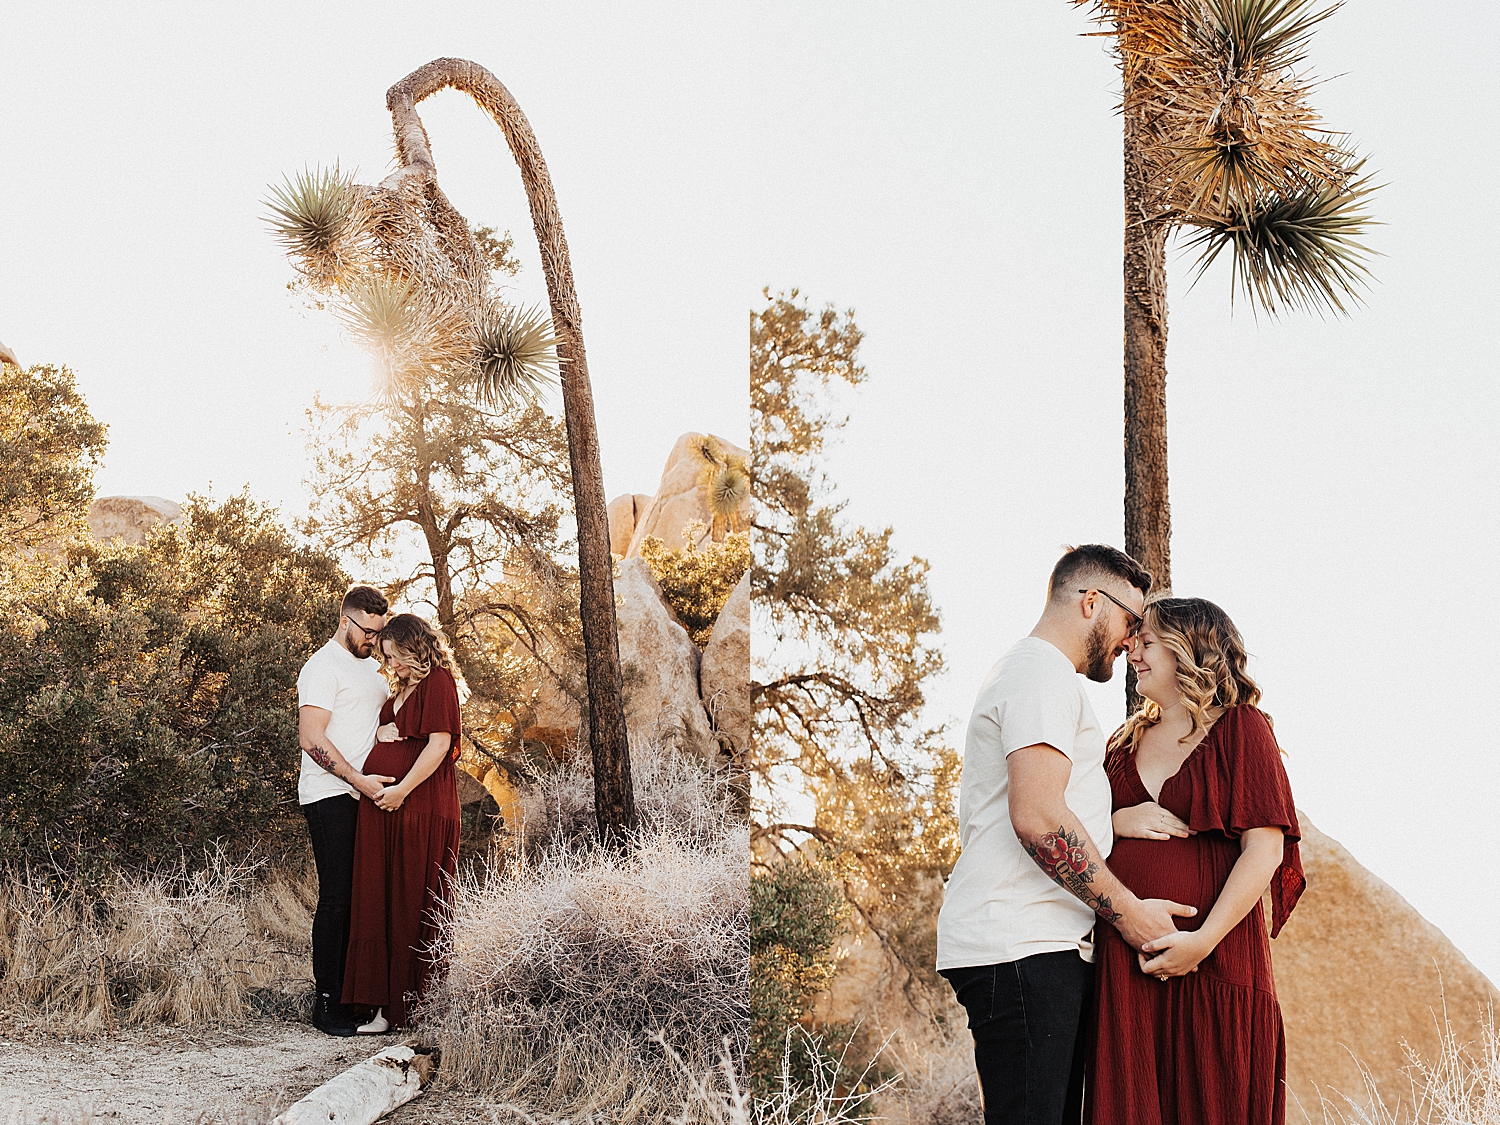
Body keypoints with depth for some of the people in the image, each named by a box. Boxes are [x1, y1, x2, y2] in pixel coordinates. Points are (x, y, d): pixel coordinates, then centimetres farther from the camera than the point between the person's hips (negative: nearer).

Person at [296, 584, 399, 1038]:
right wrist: (358, 779, -21)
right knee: (337, 897, -6)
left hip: (366, 794, 8)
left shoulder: (372, 668, 20)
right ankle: (327, 1002, -1)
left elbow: (387, 721, 31)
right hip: (330, 797, -8)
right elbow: (311, 738, -16)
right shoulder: (323, 667, -7)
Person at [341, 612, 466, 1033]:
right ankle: (387, 1002, 9)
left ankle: (410, 1004, 3)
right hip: (384, 808, 9)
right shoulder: (402, 688, 20)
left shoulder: (438, 682, -6)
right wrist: (381, 734, 1)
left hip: (420, 807, -8)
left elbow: (439, 744, -14)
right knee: (380, 901, 6)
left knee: (413, 904, -3)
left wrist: (402, 789, -16)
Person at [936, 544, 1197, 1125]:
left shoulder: (1026, 673, 27)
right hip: (1020, 947, -11)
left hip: (1044, 946, 11)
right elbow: (1037, 817, -19)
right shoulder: (1043, 673, -7)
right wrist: (1128, 910, -12)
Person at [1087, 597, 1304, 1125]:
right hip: (1124, 960, 5)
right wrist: (1115, 823, -2)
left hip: (1214, 959, -4)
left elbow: (1265, 849, -8)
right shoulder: (1126, 740, 17)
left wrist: (1203, 940, -17)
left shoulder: (1239, 728, 1)